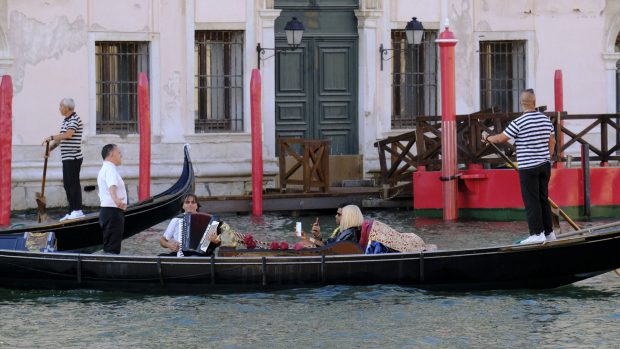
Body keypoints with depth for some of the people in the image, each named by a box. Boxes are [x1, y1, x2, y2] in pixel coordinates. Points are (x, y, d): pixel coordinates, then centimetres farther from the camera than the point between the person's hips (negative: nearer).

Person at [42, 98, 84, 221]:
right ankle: (72, 212, 13)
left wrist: (52, 137, -14)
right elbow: (60, 138, 19)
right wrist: (51, 147, 5)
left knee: (73, 183, -8)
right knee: (67, 184, 10)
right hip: (66, 157, 9)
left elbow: (68, 134, -23)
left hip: (73, 157, -9)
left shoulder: (75, 119, -11)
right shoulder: (65, 120, 17)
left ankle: (77, 210, -6)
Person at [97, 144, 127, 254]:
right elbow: (112, 186, -34)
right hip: (113, 211, -10)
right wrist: (116, 199, -53)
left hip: (106, 211, 10)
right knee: (112, 248, -14)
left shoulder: (104, 169, 21)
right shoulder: (110, 169, -13)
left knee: (109, 245, 15)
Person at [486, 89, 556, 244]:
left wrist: (489, 138, 14)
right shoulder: (546, 120, 5)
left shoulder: (519, 123, -14)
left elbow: (501, 138, -6)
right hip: (544, 165, 6)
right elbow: (552, 142, 14)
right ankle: (549, 232, 16)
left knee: (531, 201, -3)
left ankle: (537, 233, -6)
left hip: (528, 167, -6)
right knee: (543, 199, 13)